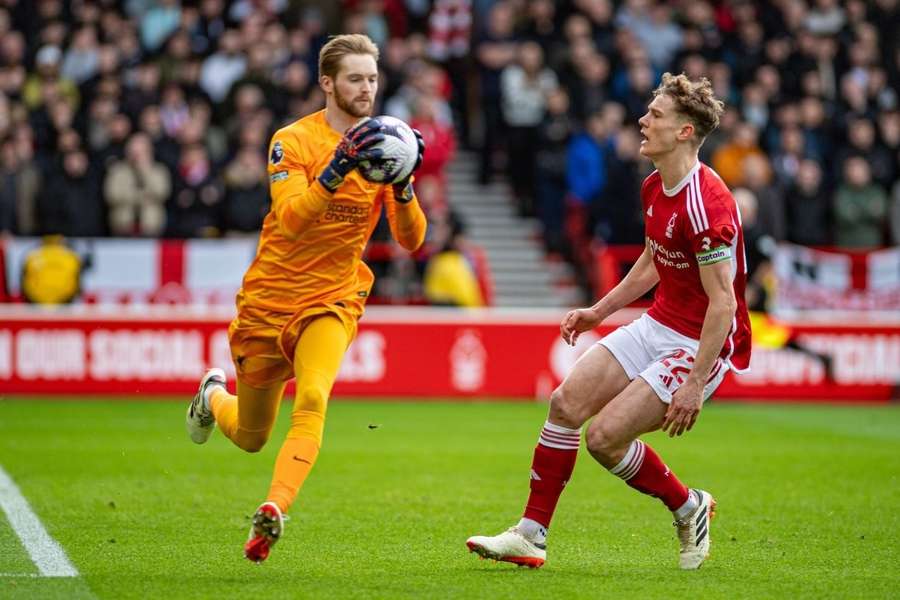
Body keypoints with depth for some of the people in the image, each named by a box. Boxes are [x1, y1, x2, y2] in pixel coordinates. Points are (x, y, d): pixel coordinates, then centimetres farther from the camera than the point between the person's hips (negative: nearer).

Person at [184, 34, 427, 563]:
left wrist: (403, 186, -25)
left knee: (313, 399, -30)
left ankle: (273, 512, -37)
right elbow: (291, 219, -28)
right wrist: (337, 168, -41)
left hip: (333, 301, 1)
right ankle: (213, 395, 48)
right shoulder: (293, 141, -11)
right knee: (249, 438, 14)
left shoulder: (382, 144, 0)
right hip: (268, 300, -1)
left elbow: (411, 240, -6)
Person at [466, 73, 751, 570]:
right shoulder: (654, 188, 5)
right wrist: (600, 311, 19)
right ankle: (530, 535, 4)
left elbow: (723, 301, -25)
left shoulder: (705, 204, -25)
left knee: (605, 436, -14)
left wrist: (695, 384, -26)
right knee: (566, 403, -3)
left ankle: (689, 508, 11)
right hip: (657, 325, 9)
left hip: (703, 344, -9)